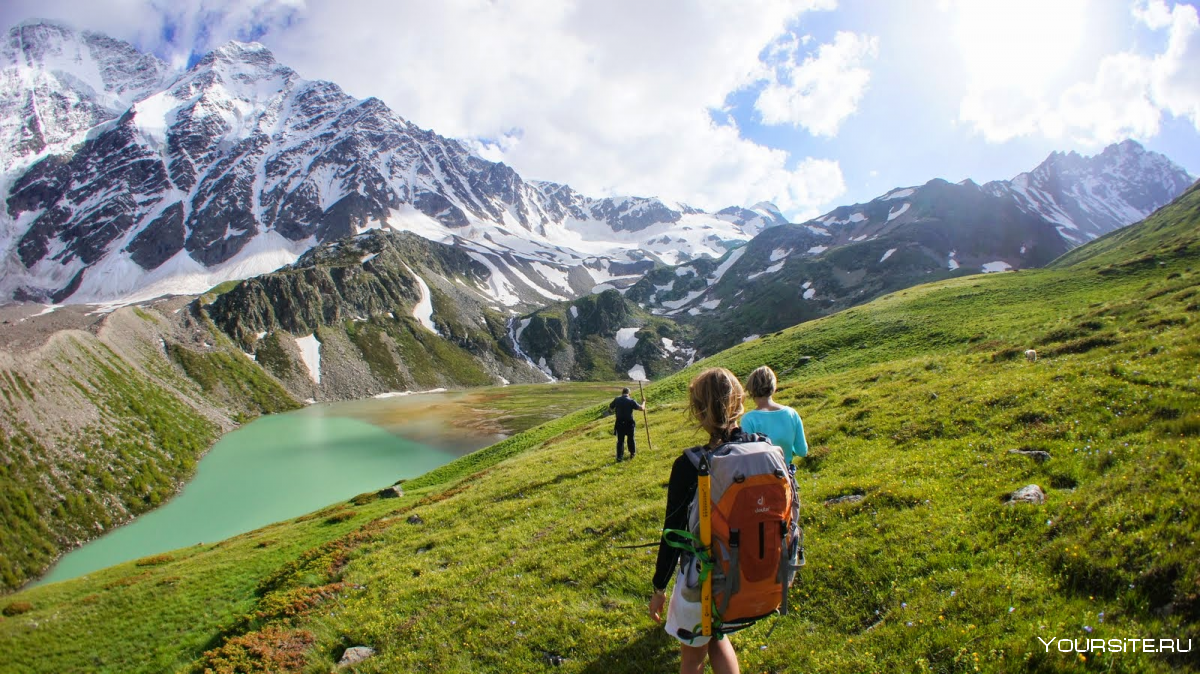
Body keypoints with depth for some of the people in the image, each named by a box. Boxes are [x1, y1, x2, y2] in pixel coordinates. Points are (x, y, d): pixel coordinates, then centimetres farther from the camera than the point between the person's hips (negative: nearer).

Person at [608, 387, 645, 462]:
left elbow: (610, 408, 8)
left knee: (620, 440, 8)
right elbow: (641, 408, -9)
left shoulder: (617, 400, -3)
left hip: (619, 423, 1)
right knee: (631, 438, 19)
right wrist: (643, 402, 8)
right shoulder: (631, 401, -10)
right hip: (629, 423, -1)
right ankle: (632, 453, 35)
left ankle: (619, 457, 4)